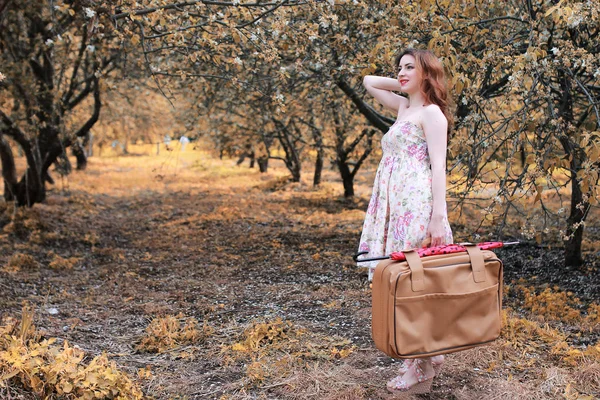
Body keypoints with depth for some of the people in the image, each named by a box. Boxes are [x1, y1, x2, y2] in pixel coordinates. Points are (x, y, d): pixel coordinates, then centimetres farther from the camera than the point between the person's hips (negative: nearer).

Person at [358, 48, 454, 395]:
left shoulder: (431, 112, -4)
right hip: (394, 206, 9)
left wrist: (439, 218, -19)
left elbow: (438, 167, -12)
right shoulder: (404, 107, 20)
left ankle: (421, 369, 3)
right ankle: (423, 357, 20)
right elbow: (369, 82, 32)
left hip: (418, 205, -9)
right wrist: (404, 84, 19)